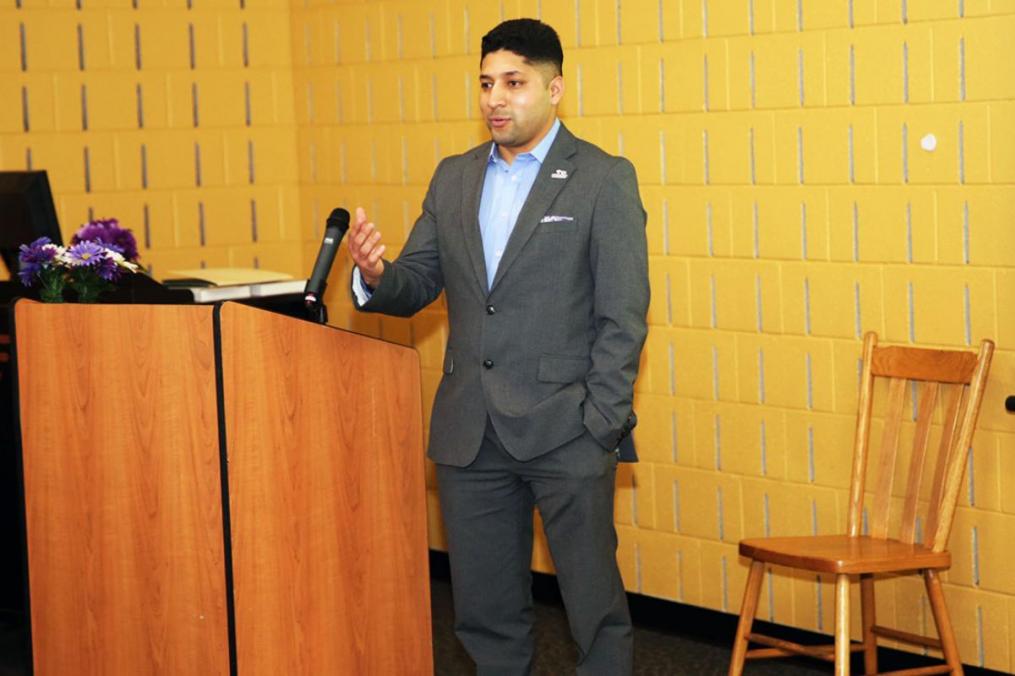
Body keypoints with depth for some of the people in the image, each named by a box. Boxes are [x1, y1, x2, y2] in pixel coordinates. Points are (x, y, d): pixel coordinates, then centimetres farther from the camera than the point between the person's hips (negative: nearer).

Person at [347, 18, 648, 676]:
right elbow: (416, 285, 12)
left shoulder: (605, 179, -3)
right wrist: (375, 275, -11)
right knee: (485, 609, 11)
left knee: (594, 599, 3)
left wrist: (601, 425, -13)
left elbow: (624, 317, -7)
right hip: (471, 434, 5)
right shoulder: (454, 178, 13)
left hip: (565, 430, -5)